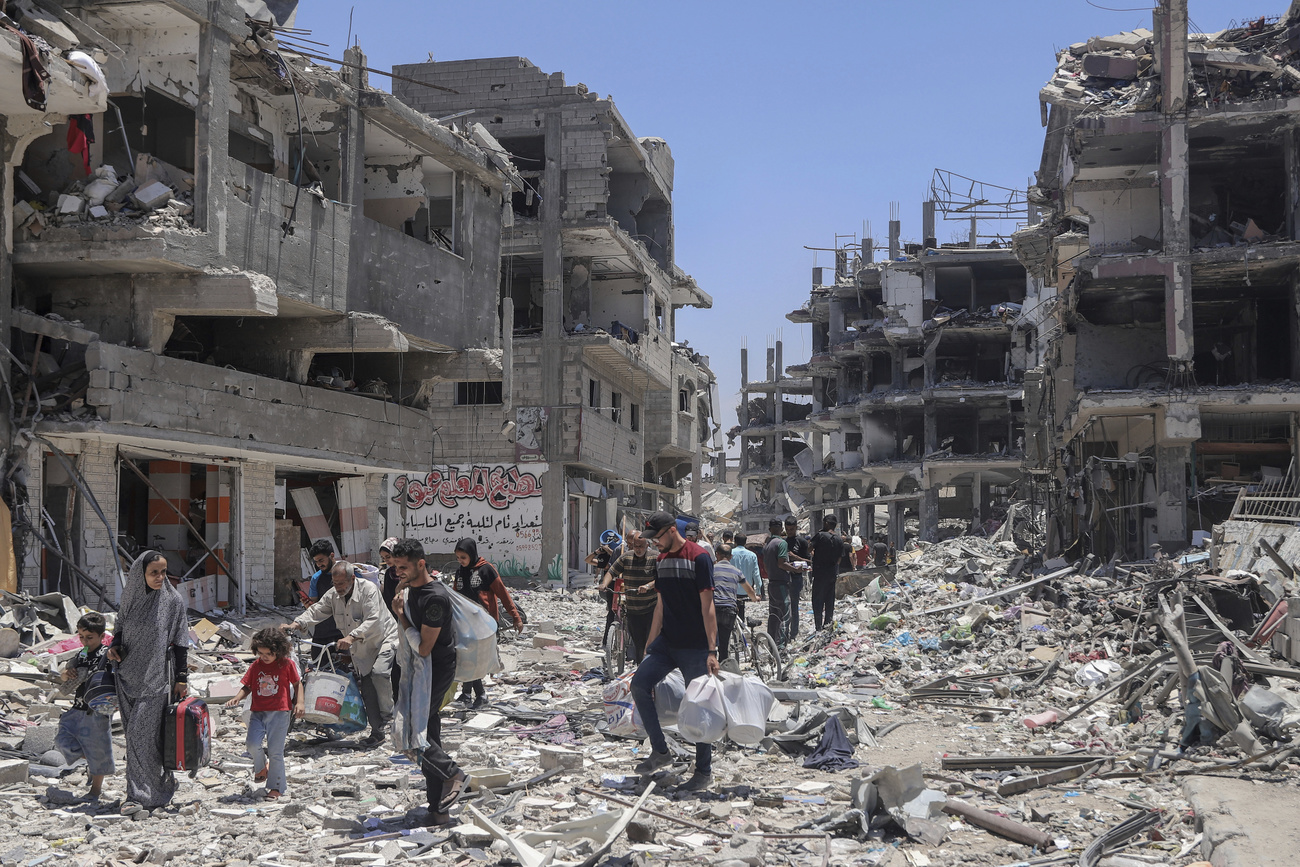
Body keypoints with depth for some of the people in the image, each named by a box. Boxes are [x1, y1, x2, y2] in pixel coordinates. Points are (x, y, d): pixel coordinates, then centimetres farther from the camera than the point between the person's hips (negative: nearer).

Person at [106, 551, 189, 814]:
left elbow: (180, 643, -3)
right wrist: (114, 646, -2)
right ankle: (164, 783, 22)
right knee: (135, 735, 8)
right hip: (129, 675, 5)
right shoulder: (130, 599, 5)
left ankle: (139, 795, -8)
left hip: (156, 677, -5)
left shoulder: (173, 601, -5)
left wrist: (181, 679, -5)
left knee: (142, 733, -11)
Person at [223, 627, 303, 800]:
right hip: (258, 712, 3)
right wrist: (237, 698, -7)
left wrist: (300, 702, -4)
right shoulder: (256, 666, 5)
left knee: (275, 751, -2)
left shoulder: (287, 664, -2)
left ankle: (276, 787, 9)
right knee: (252, 744, -15)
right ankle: (261, 766, 17)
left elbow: (297, 683, 8)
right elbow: (247, 686, 11)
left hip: (279, 713, -3)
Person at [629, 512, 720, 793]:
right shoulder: (661, 560, 10)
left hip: (695, 647, -7)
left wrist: (712, 650, -18)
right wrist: (650, 645, 15)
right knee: (639, 683, -7)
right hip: (667, 642, 7)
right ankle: (660, 750, 5)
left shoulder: (699, 558, -13)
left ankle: (704, 771, 11)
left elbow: (707, 606, -15)